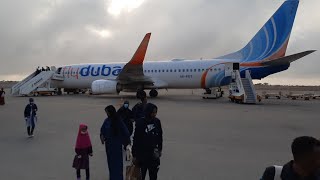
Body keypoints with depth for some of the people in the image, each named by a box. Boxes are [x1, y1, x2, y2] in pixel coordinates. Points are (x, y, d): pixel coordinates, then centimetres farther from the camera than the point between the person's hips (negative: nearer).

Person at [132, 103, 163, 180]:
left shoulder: (157, 121, -2)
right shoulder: (140, 122, -13)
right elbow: (136, 139, -10)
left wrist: (159, 149, 15)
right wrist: (134, 155, -7)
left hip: (153, 153, 3)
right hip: (142, 153, -3)